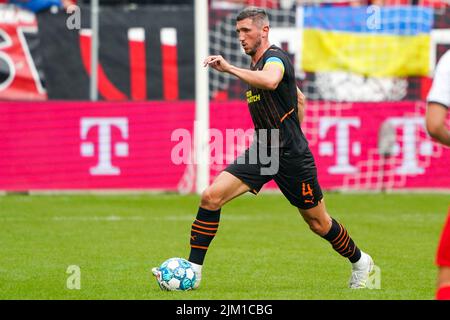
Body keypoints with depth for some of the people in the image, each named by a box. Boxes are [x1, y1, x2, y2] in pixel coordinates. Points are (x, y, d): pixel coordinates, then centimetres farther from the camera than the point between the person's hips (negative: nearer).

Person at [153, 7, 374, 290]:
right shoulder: (258, 64, 13)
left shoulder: (275, 57, -14)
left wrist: (229, 68, -39)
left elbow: (270, 81, -41)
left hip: (291, 157, -8)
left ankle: (360, 262, 31)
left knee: (318, 223, 5)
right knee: (211, 197, -9)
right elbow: (300, 99, 25)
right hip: (262, 151, 8)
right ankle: (193, 271, -7)